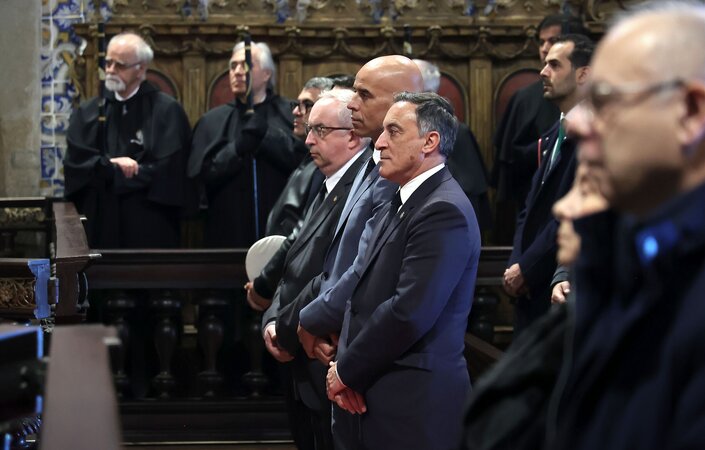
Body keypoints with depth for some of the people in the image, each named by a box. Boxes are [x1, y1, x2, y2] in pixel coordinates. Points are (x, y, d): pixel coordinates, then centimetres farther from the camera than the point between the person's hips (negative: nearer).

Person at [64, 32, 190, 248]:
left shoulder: (167, 111, -3)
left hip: (150, 231, -3)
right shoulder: (87, 113, 11)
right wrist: (113, 166, -10)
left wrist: (104, 171, -5)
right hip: (101, 229, 3)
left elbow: (166, 172, -11)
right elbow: (74, 165, 2)